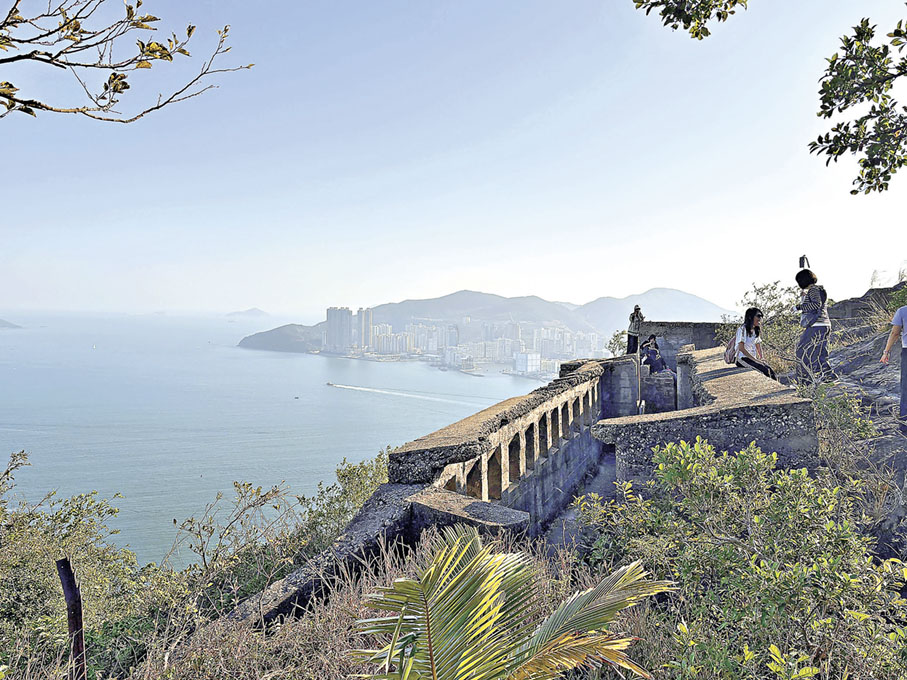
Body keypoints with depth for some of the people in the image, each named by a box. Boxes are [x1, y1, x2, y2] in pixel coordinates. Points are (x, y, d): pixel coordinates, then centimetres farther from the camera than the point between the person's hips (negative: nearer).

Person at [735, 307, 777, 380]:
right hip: (742, 359, -7)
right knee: (765, 371, -27)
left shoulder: (756, 331, 16)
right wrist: (755, 360, -20)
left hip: (752, 358, 7)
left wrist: (761, 358, 1)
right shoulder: (742, 329, -11)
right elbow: (741, 348, -17)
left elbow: (758, 347, 20)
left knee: (770, 370, -18)